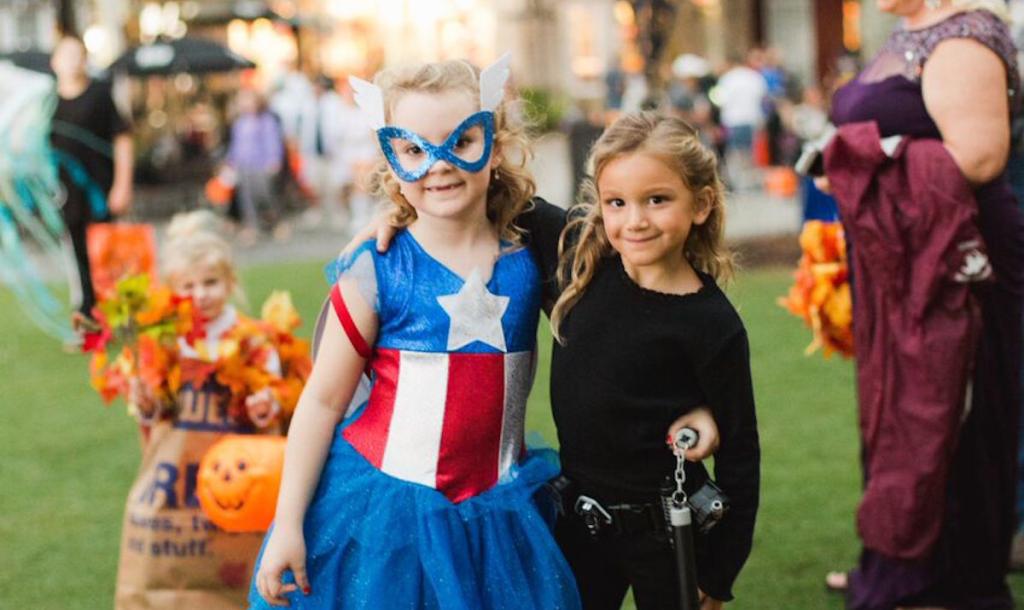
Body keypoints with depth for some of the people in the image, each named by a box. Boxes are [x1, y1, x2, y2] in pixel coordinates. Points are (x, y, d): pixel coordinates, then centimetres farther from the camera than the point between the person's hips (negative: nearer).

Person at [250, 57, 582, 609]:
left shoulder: (527, 263, -1)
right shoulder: (377, 272, -9)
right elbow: (322, 400, -5)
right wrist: (287, 525, -7)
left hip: (496, 516, 3)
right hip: (386, 510, -3)